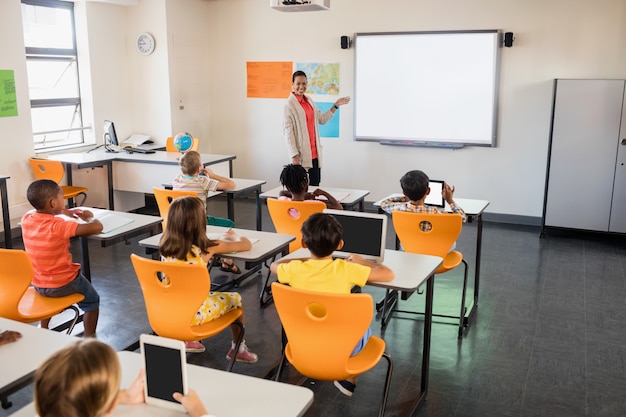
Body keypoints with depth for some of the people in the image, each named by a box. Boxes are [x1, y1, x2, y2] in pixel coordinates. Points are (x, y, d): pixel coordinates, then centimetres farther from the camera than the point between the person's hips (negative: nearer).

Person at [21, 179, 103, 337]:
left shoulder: (26, 219, -9)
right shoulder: (59, 226, -29)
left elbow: (39, 211, 17)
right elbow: (97, 227, -33)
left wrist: (64, 211, 12)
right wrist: (88, 217, -12)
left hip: (37, 284, 6)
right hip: (63, 284, -6)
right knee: (92, 300, 19)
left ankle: (43, 329, 46)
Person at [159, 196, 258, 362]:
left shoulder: (165, 245, -6)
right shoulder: (205, 247, -18)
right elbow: (246, 245, -7)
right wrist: (233, 236, 14)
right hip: (194, 313, -5)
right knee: (235, 298, 19)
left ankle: (189, 340, 37)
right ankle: (238, 348, 32)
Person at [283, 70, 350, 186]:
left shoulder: (309, 101, 13)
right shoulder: (289, 104, -9)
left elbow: (322, 119, 22)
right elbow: (287, 131, -13)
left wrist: (336, 105, 15)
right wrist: (294, 155, -18)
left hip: (315, 153, 7)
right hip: (301, 154, -7)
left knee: (315, 185, 9)